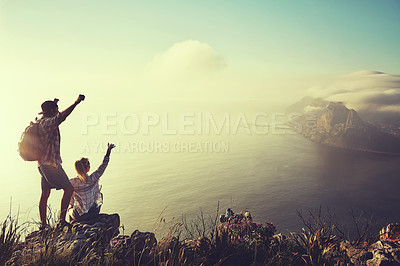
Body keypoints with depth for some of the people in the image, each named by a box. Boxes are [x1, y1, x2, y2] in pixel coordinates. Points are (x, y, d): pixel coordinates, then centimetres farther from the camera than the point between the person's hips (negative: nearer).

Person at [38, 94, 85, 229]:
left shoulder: (41, 122, 13)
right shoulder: (47, 122, -17)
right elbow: (62, 117, -33)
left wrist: (53, 104, 38)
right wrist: (76, 102, -32)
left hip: (43, 163, 11)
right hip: (50, 163, -11)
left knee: (45, 194, 13)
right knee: (68, 189, -7)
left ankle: (43, 225, 20)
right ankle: (61, 220, -5)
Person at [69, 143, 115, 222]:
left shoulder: (72, 183, -13)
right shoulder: (93, 179, -14)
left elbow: (71, 202, -3)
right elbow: (104, 165, -2)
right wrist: (108, 150, 5)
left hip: (80, 216, 1)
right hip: (94, 214, 0)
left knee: (70, 209, 33)